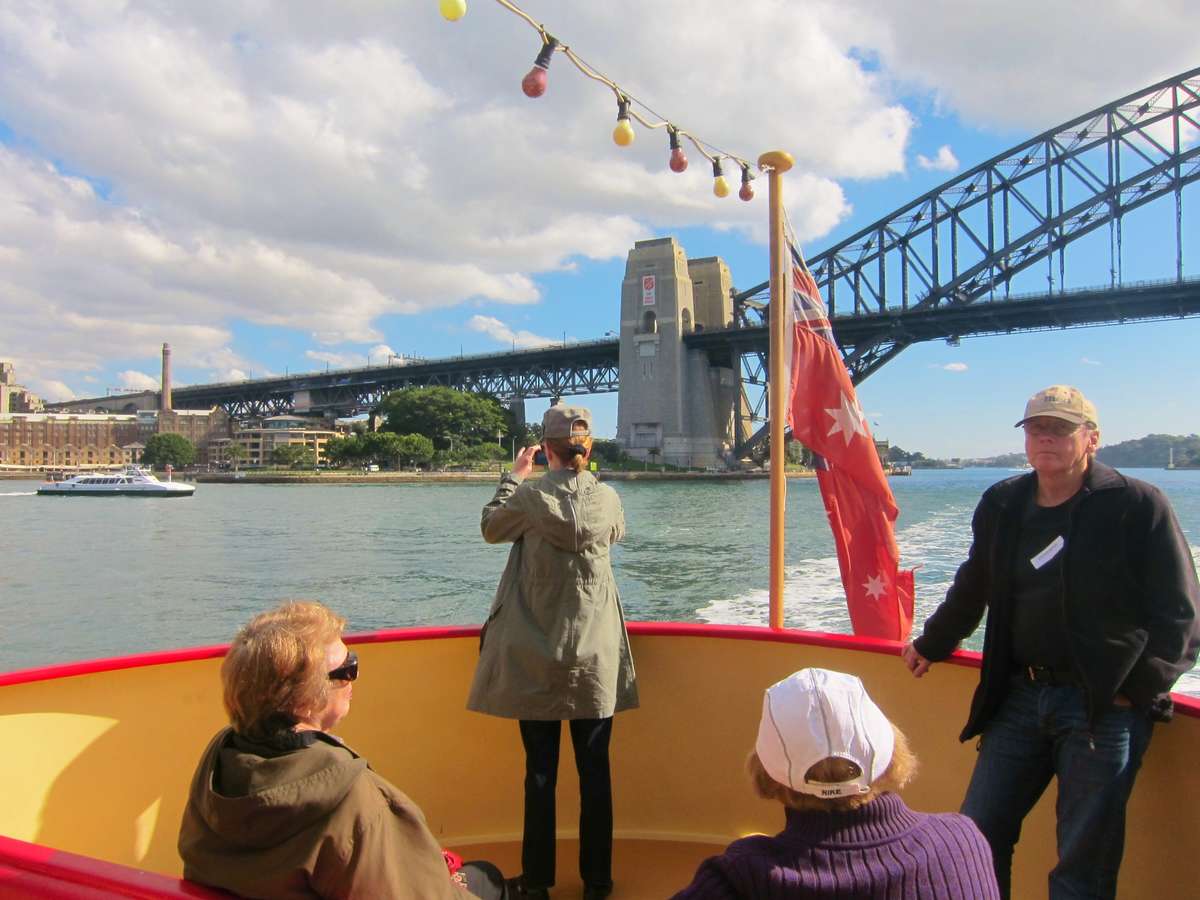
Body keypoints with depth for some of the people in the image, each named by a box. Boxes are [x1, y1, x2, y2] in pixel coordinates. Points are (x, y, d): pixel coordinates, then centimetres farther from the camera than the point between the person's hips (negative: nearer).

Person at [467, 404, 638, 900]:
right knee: (595, 771, 11)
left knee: (540, 771, 9)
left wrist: (514, 476, 18)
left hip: (538, 656, -2)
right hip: (595, 656, 2)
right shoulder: (607, 498, -5)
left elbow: (491, 529, 7)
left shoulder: (530, 496, -12)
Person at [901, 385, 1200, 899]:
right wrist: (931, 645, 30)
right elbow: (972, 588, 22)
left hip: (1105, 703, -4)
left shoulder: (1139, 505, -5)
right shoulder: (1001, 504, 9)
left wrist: (1140, 688, -14)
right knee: (979, 835, 9)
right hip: (1020, 696, 5)